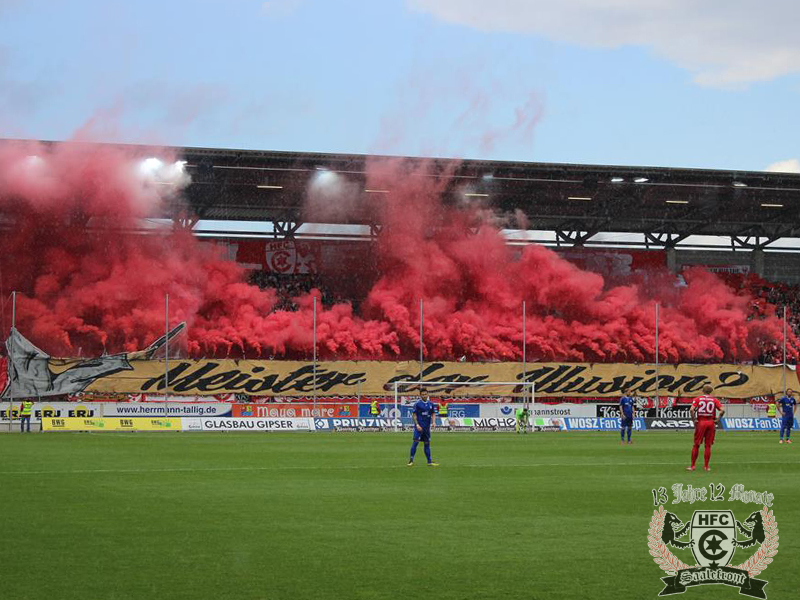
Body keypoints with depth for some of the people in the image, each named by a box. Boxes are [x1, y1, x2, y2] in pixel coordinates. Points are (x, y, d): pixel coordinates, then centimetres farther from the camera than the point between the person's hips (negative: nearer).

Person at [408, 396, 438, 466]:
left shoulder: (430, 404, 9)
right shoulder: (418, 404, -5)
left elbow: (433, 413, 15)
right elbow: (414, 415, -6)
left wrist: (433, 422, -1)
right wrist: (417, 424, -15)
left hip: (427, 427, 5)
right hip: (419, 427, -5)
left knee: (427, 443, 10)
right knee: (415, 442, -13)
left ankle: (429, 461, 14)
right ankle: (411, 460, -11)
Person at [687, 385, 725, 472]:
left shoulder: (697, 399, 2)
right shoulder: (715, 400, 5)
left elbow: (691, 410, -12)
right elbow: (722, 410, -8)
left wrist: (694, 420, -3)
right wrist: (717, 420, 0)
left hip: (700, 422, -1)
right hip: (711, 422, 1)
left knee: (696, 445, 7)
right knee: (708, 446, 7)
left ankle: (692, 466, 9)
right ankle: (706, 466, 7)